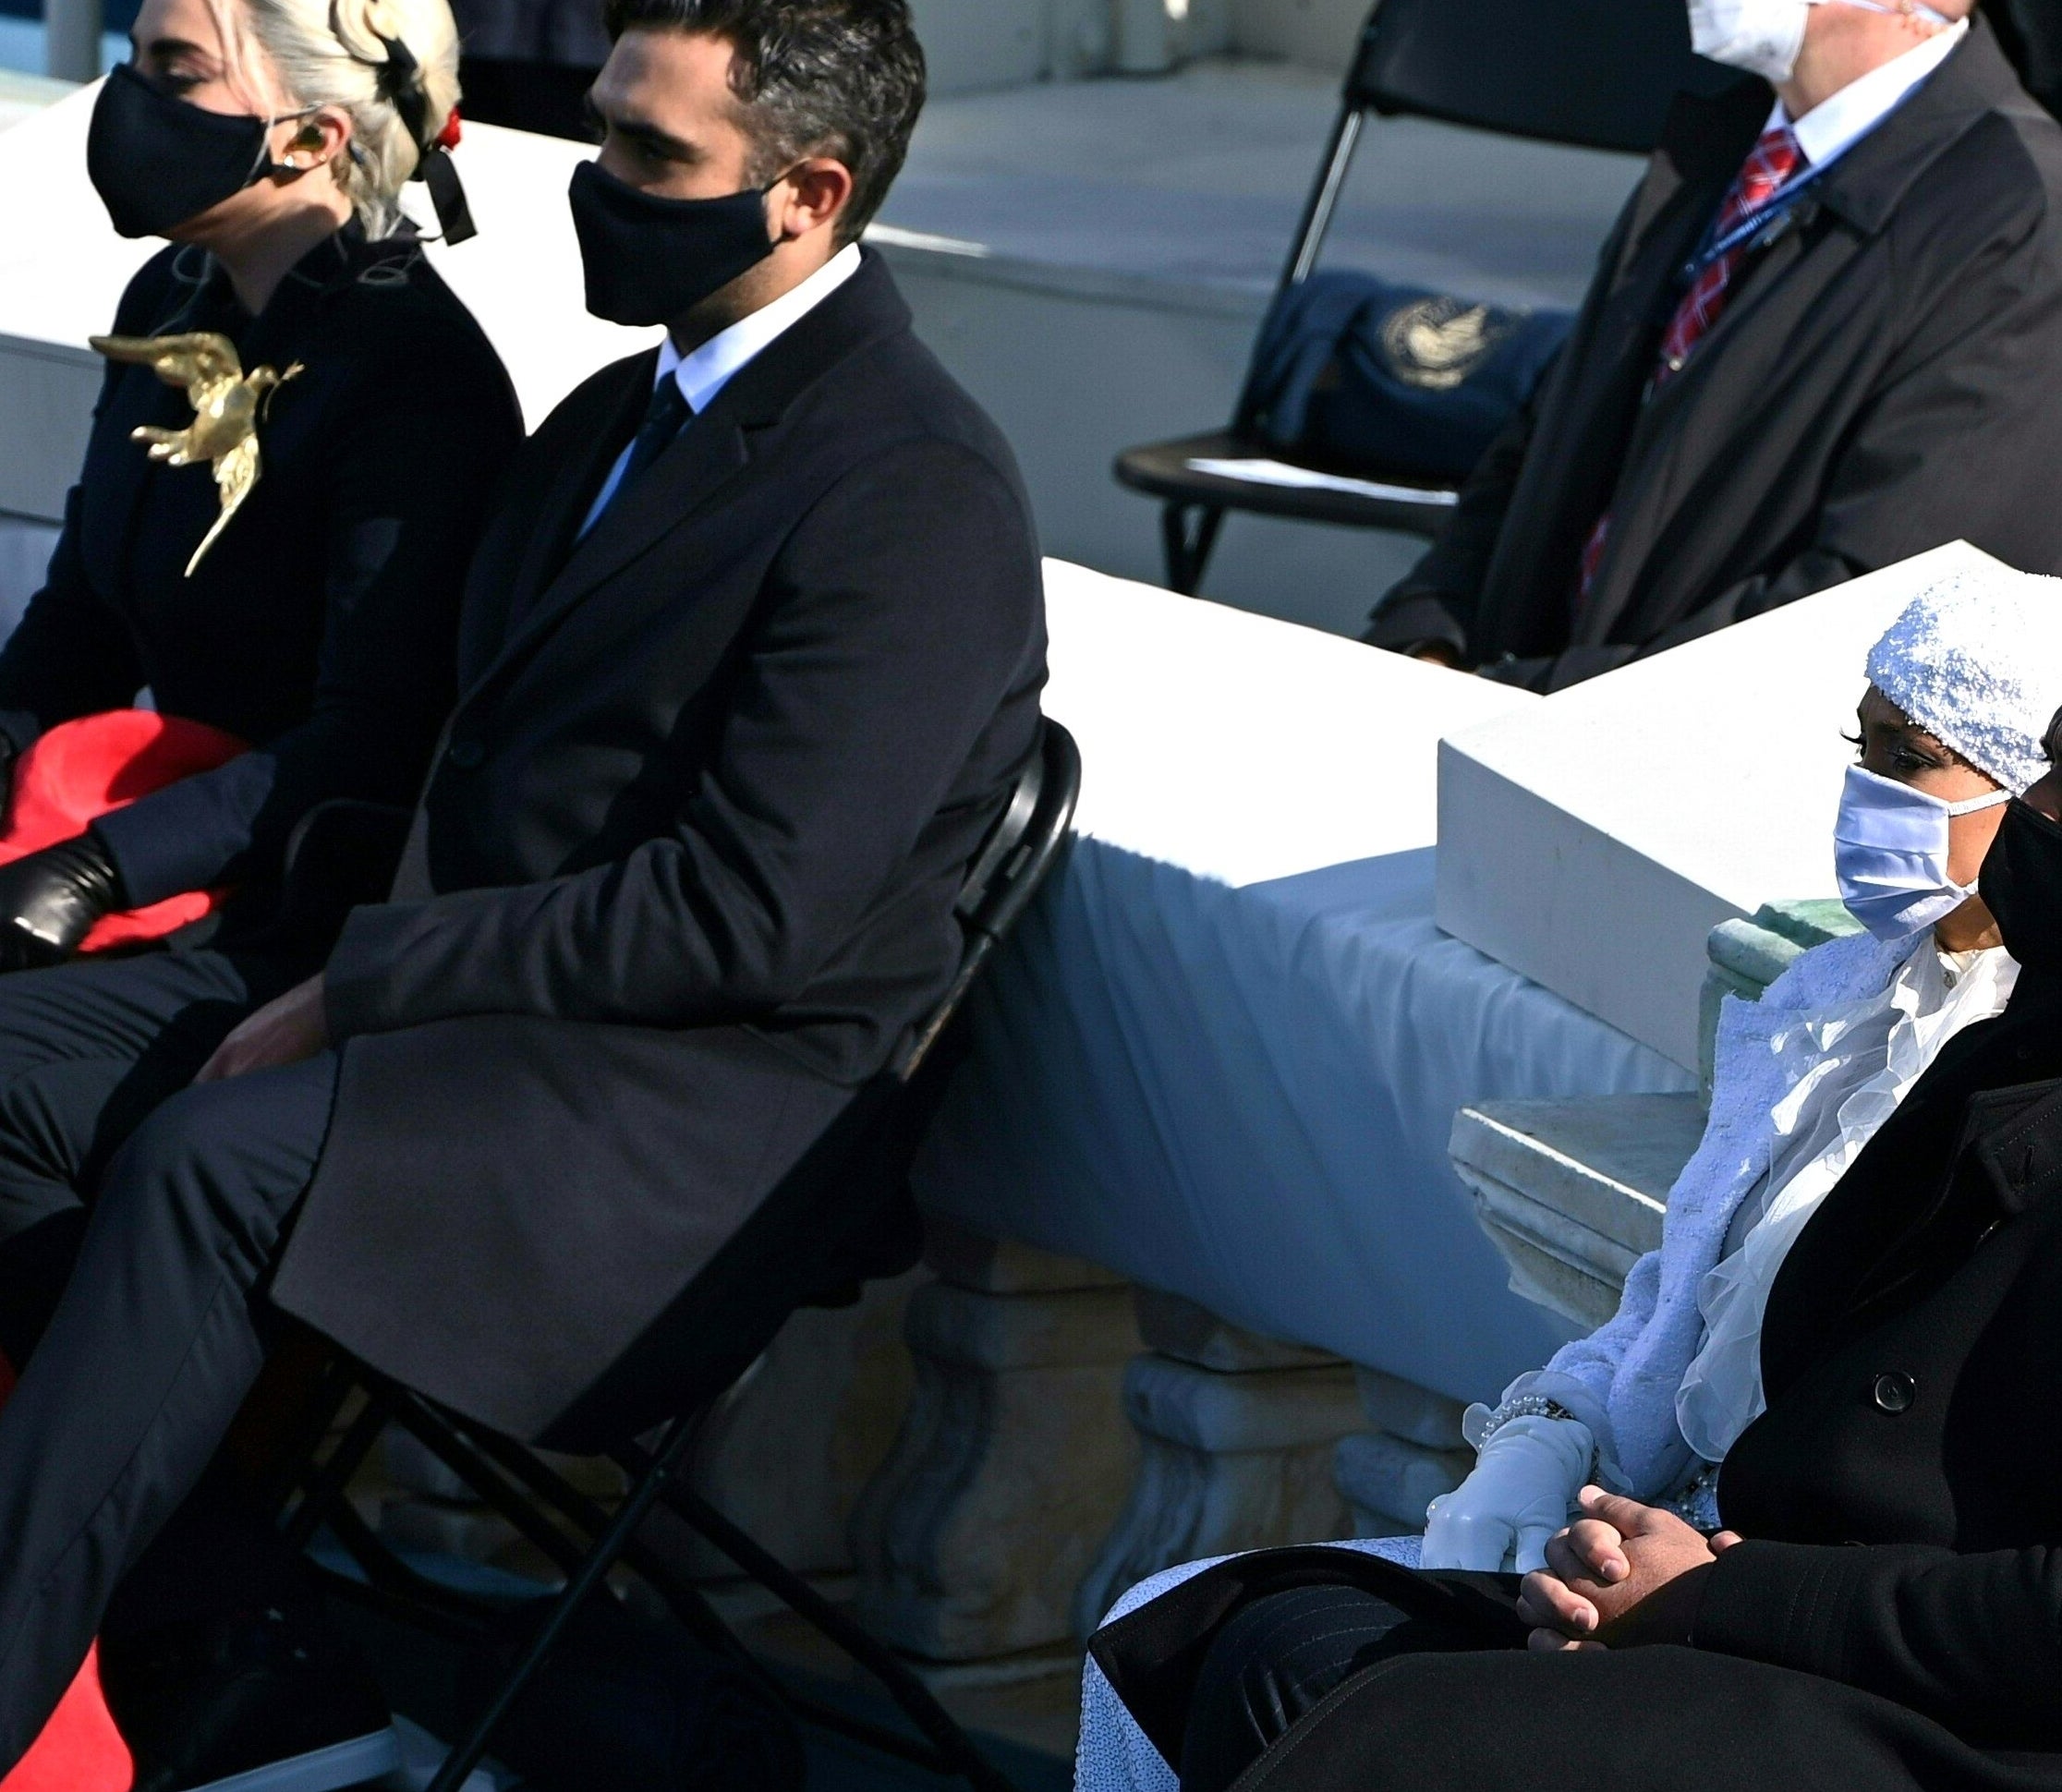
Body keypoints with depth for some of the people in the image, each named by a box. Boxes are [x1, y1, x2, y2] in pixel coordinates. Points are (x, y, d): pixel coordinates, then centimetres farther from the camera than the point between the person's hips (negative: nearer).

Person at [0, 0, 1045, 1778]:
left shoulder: (917, 493, -14)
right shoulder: (622, 415, 15)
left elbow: (747, 914, -20)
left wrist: (365, 986, -18)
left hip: (716, 1090, -9)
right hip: (473, 988, 9)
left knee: (214, 1163, -30)